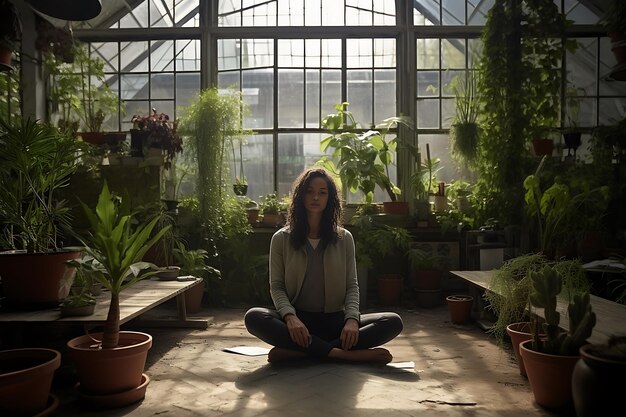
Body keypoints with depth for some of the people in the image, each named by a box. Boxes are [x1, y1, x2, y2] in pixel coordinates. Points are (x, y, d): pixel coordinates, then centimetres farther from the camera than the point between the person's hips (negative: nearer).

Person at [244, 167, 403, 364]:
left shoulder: (344, 238, 9)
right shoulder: (281, 239, 6)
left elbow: (352, 286, 5)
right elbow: (276, 286, 1)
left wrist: (352, 318, -15)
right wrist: (290, 317, -20)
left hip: (335, 321, 2)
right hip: (298, 320, -1)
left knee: (393, 322, -22)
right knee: (253, 317, -31)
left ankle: (296, 352, -31)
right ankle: (340, 354, -33)